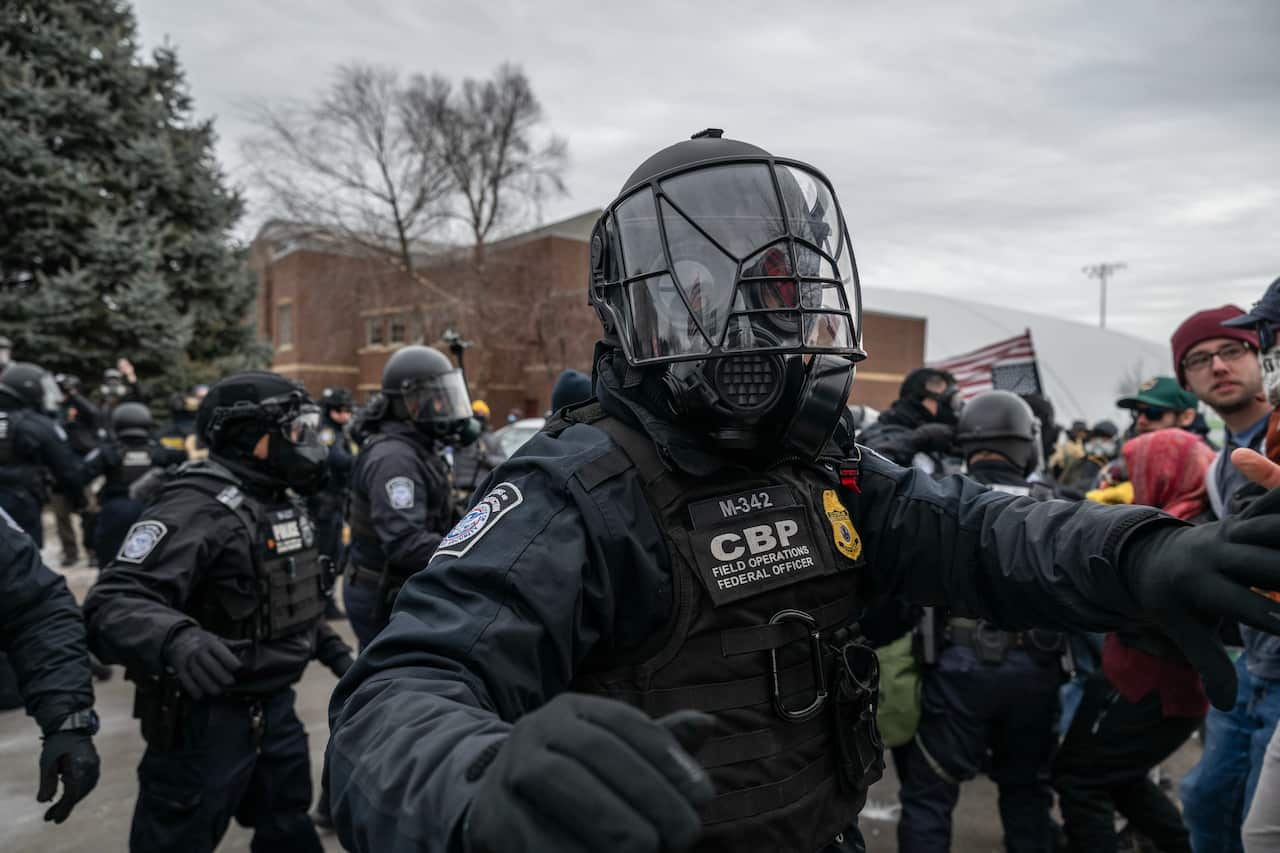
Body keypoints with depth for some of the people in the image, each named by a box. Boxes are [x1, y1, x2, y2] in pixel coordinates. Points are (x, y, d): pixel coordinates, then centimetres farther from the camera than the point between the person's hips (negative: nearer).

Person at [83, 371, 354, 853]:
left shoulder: (281, 503, 8)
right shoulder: (198, 507, -23)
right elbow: (114, 602, -33)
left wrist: (326, 644, 17)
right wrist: (174, 638, -51)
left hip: (275, 706, 9)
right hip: (208, 717, -8)